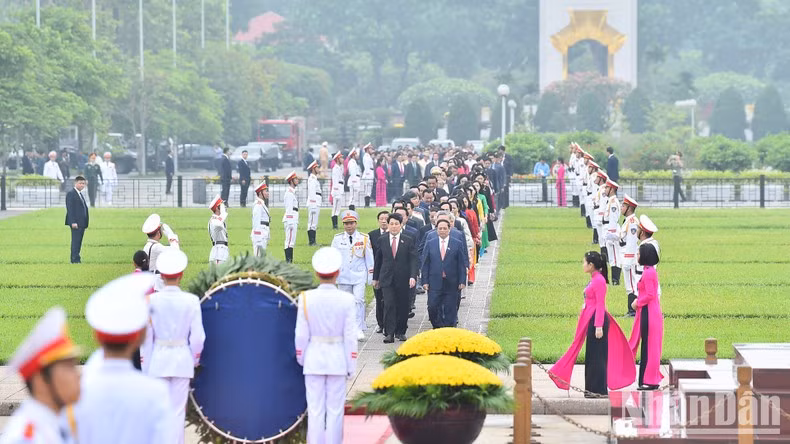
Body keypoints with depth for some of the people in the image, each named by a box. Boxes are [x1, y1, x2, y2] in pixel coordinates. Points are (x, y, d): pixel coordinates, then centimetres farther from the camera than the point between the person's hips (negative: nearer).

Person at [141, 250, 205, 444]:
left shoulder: (152, 300, -6)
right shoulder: (191, 300, -7)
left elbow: (146, 336, -2)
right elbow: (198, 337, -5)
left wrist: (146, 365, 6)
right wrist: (195, 360, 11)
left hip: (158, 357, 0)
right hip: (182, 358, 0)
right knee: (178, 411, 5)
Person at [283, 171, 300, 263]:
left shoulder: (293, 192, 18)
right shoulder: (289, 193, -13)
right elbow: (289, 209, -17)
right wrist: (290, 222, -20)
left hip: (293, 221, 10)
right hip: (290, 220, -10)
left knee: (291, 242, 11)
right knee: (290, 242, -11)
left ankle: (289, 262, 13)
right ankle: (288, 262, -12)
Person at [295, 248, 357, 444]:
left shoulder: (306, 298, -8)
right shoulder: (346, 300, -9)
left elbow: (301, 334, -4)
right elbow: (350, 336, -6)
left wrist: (301, 358, 13)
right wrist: (351, 366, 3)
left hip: (313, 360, 1)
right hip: (337, 359, -1)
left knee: (315, 409, 5)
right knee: (335, 410, 6)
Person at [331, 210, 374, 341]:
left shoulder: (364, 239, 3)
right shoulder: (337, 239, 5)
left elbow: (369, 258, 8)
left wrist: (370, 276, 6)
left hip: (359, 276, -2)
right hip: (343, 276, 2)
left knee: (359, 300, -13)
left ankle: (359, 329, -11)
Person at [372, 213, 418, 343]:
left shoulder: (408, 241, 2)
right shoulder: (382, 240, 7)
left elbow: (413, 260, -3)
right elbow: (378, 260, 14)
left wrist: (413, 276, -16)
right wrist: (376, 278, 14)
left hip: (403, 279, 0)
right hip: (387, 279, 0)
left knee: (403, 307, 6)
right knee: (389, 305, -11)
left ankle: (401, 332, 21)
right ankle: (389, 334, -13)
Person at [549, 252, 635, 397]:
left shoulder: (599, 280, -15)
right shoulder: (594, 280, 14)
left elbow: (600, 304, -18)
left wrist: (598, 326, -22)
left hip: (597, 319, -10)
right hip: (591, 319, 10)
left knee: (597, 355, -5)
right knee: (591, 355, 13)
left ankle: (599, 390, -1)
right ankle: (593, 390, 18)